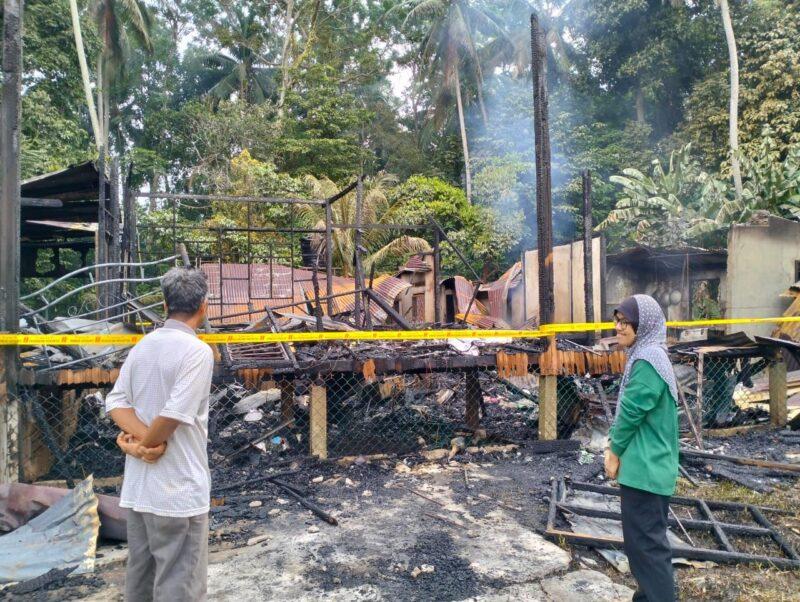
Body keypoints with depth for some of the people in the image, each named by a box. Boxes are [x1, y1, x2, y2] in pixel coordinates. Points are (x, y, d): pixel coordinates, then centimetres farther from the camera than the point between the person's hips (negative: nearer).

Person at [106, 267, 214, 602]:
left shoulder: (142, 346, 7)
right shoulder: (197, 350, -16)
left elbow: (116, 402, 2)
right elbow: (174, 414, -21)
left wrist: (141, 437, -10)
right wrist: (147, 443, -6)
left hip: (137, 487, 8)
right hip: (178, 490, -8)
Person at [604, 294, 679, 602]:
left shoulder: (648, 359, -20)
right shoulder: (647, 355, 12)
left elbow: (631, 411, -19)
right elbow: (628, 408, 15)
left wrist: (614, 452, -7)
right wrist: (614, 446, 8)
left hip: (644, 467, -10)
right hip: (647, 465, 10)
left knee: (645, 541, -1)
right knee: (647, 537, 21)